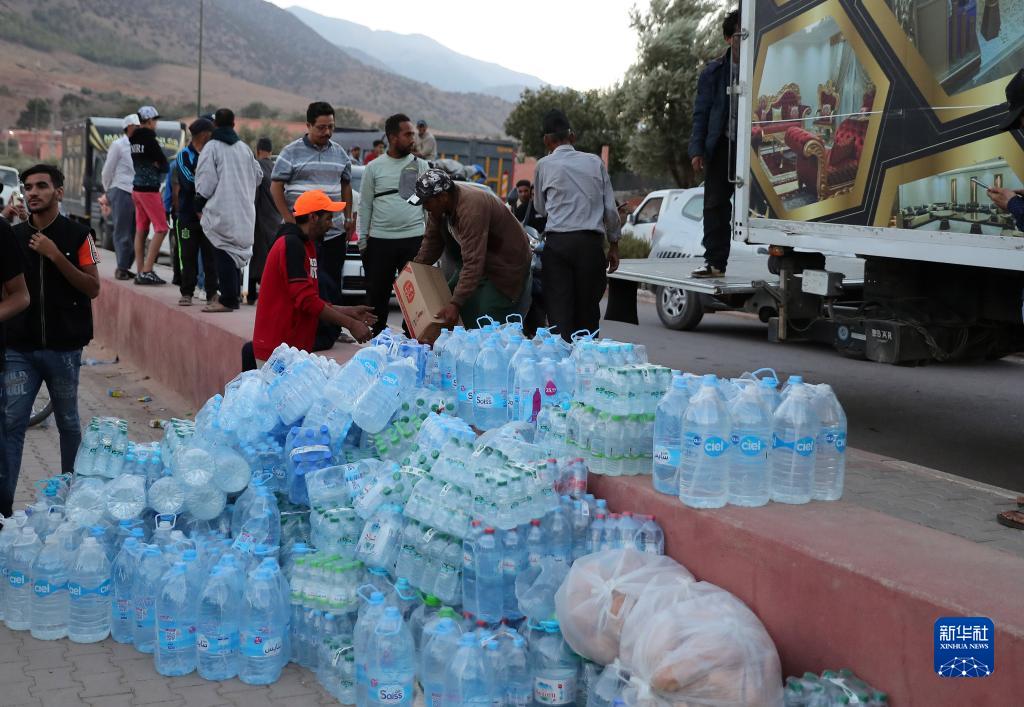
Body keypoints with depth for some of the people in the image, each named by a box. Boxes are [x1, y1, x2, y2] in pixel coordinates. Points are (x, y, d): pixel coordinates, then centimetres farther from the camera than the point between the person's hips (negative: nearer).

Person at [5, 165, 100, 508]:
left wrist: (55, 255, -15)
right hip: (20, 348, 2)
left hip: (63, 347, -2)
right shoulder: (14, 235, 8)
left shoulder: (78, 235, -1)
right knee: (11, 422, -5)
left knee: (68, 422, 10)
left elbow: (93, 288, -8)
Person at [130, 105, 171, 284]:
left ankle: (140, 272, 11)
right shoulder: (149, 140, -15)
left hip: (137, 188, 9)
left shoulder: (134, 140, 11)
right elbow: (165, 165, -11)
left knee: (141, 230, 10)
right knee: (161, 229, -7)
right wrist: (159, 166, 6)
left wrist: (154, 165, -1)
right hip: (149, 189, -9)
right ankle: (147, 271, -12)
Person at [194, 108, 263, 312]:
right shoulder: (244, 148, 12)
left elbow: (206, 181, -9)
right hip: (244, 210, 6)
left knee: (224, 253, -5)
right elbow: (258, 174, 19)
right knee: (237, 250, 14)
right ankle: (235, 294, 19)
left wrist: (199, 205, 0)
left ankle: (228, 299, -8)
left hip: (221, 209, -6)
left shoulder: (212, 147, -6)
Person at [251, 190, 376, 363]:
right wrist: (351, 324, -17)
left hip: (295, 346, 9)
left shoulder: (305, 245, 17)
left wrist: (350, 312, 11)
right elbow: (306, 300, -21)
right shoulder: (291, 245, -14)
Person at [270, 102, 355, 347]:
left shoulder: (339, 153, 12)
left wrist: (348, 218, 14)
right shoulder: (292, 152, -3)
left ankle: (332, 330, 16)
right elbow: (276, 186, -4)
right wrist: (289, 219, -10)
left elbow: (346, 186, 21)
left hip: (335, 231, 5)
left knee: (332, 283, 8)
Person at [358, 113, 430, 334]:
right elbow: (365, 205, 7)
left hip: (414, 239, 1)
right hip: (380, 240, 0)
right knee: (377, 293, 5)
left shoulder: (421, 165, 9)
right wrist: (362, 240, 2)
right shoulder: (374, 167, 5)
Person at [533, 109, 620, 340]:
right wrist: (614, 245, 16)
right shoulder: (595, 162, 9)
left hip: (558, 241, -1)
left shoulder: (544, 165, 5)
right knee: (588, 312, 7)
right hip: (591, 243, 2)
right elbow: (611, 209, 7)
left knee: (559, 312, -1)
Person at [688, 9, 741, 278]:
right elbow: (701, 113, 6)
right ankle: (715, 261, 11)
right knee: (715, 204, 3)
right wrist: (697, 150, -3)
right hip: (722, 146, 2)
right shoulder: (713, 72, 8)